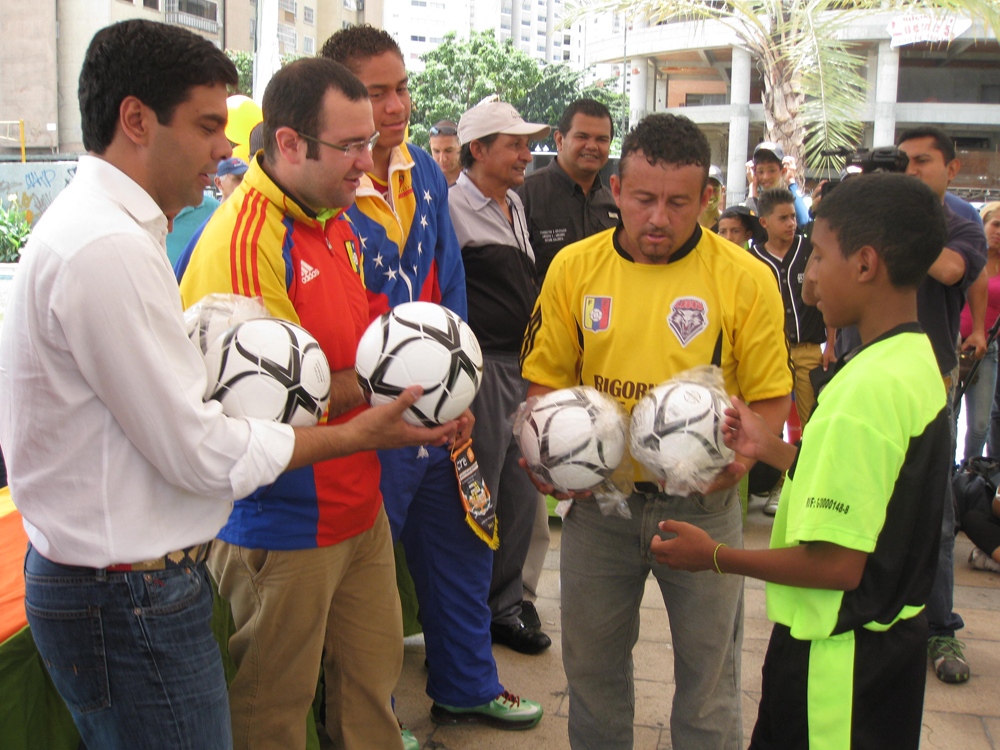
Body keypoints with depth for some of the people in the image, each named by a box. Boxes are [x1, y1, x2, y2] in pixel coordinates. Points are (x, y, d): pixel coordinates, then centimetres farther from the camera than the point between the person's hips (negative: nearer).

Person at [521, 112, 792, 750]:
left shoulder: (746, 279, -9)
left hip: (702, 505, -2)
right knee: (591, 661, 18)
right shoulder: (574, 267, -2)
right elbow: (547, 378, 4)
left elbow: (771, 396, -3)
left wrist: (740, 455, -22)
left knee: (710, 668, 12)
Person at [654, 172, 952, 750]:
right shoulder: (918, 363, 4)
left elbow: (837, 564, -26)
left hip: (838, 658, -9)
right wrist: (774, 451, 11)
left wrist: (715, 557, -14)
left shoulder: (867, 388, -26)